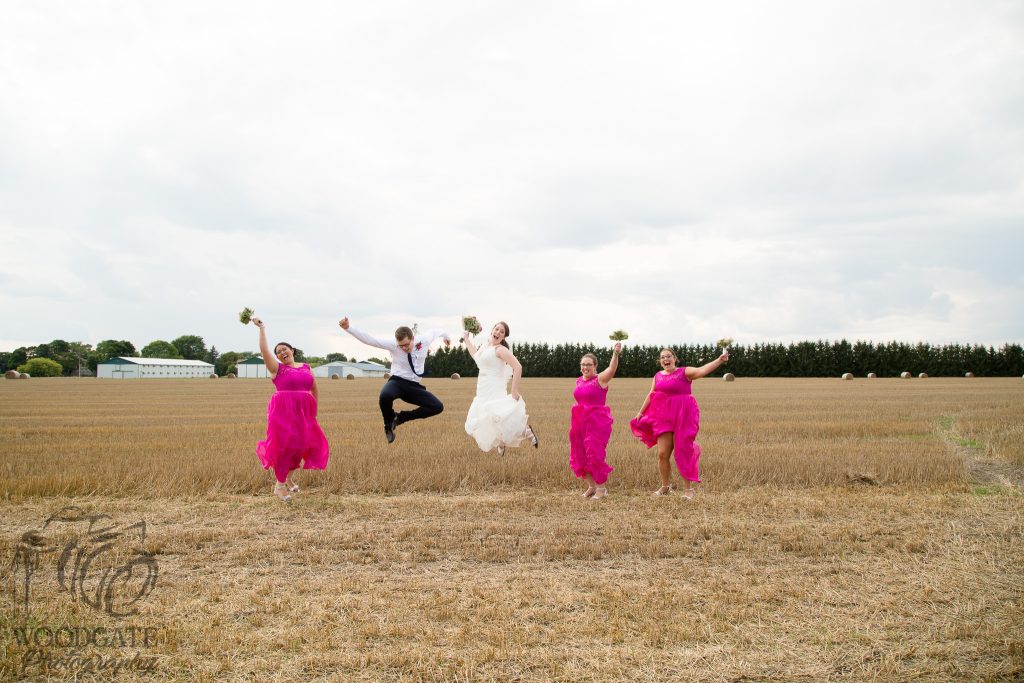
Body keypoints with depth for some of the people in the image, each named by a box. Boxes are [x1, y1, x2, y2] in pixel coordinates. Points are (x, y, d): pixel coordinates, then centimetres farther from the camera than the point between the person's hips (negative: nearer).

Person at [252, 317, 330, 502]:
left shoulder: (306, 368, 12)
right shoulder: (277, 368, 1)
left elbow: (315, 389, 21)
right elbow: (264, 350, -12)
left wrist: (314, 409, 18)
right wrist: (262, 328, -9)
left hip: (304, 413, 4)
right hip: (283, 412, -4)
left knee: (301, 445, 7)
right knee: (284, 445, -3)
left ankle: (288, 477, 29)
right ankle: (279, 485, 9)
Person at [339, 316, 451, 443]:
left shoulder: (424, 340, -6)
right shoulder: (393, 346, -13)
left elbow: (434, 332, 17)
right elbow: (369, 339, -18)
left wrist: (446, 336, 40)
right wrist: (348, 328, -29)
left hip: (414, 386, 3)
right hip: (397, 382, -3)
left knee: (438, 407, -15)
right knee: (385, 396, -39)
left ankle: (401, 417, 0)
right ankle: (389, 424, -6)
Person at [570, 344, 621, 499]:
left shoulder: (600, 379, -8)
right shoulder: (579, 380, 11)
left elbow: (612, 369, -26)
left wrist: (615, 354, -43)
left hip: (597, 422, -7)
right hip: (580, 422, 7)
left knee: (595, 455, -7)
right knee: (580, 456, 9)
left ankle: (601, 488, 9)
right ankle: (591, 486, 25)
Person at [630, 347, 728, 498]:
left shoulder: (684, 372, -5)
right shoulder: (658, 376, 10)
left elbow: (702, 370, -19)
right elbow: (651, 396, 16)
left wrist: (719, 360, -33)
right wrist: (640, 412, 16)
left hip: (682, 416, -4)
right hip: (663, 417, 4)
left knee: (683, 452, 0)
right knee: (662, 454, 3)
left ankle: (689, 488, 11)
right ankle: (665, 486, 20)